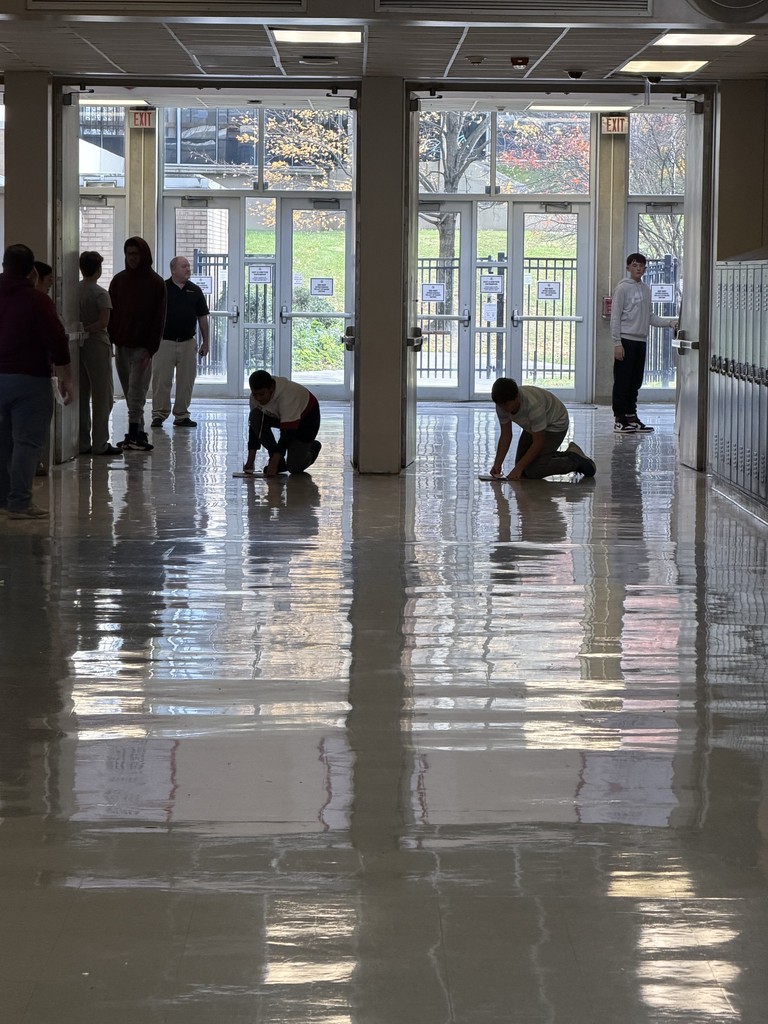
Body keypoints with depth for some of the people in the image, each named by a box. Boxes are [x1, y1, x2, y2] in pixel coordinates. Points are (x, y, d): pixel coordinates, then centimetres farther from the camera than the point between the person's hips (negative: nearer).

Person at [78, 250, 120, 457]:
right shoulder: (100, 294, -11)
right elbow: (103, 322, -19)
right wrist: (86, 330, -11)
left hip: (78, 346, 6)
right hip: (97, 346, -6)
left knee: (81, 396, 11)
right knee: (102, 397, 1)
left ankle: (82, 443, 13)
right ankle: (100, 444, 1)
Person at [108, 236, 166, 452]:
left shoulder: (155, 283, -1)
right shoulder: (118, 280, 10)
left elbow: (159, 318, -4)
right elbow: (111, 313, 11)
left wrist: (151, 348, -12)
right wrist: (110, 341, 0)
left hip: (142, 346, -4)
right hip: (121, 345, 4)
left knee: (136, 393, -10)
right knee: (131, 392, 6)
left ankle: (134, 433, -10)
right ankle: (138, 435, 10)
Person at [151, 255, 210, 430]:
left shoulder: (195, 291, 9)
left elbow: (202, 318, 13)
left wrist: (205, 342, 11)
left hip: (188, 343, 3)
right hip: (164, 342, -3)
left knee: (186, 381, 6)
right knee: (161, 380, -3)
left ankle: (182, 415, 14)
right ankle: (159, 414, 3)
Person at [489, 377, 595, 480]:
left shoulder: (533, 404, -40)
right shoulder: (502, 405, -20)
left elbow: (538, 443, -33)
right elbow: (505, 435, -8)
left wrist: (518, 468, -33)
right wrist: (497, 464, -17)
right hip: (532, 427, 8)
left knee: (534, 471, -18)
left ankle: (576, 460, -2)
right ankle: (568, 454, 21)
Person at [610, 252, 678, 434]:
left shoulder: (646, 289, 15)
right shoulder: (623, 288, -6)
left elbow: (650, 317, 19)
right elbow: (615, 317, -10)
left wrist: (670, 322, 5)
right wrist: (617, 343, -16)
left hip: (641, 341, 7)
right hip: (626, 340, -7)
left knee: (635, 383, 10)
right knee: (622, 382, -4)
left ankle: (631, 417, 16)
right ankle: (619, 419, -1)